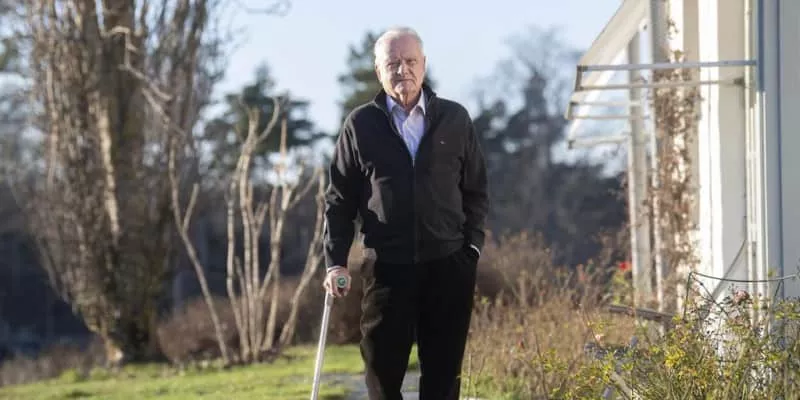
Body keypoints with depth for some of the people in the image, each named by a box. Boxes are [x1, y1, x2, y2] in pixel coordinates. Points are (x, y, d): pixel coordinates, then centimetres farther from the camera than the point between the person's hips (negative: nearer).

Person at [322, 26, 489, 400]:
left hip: (448, 267, 1)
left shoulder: (455, 119, 7)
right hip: (386, 267, -1)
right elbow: (339, 199, 6)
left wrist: (472, 247, 2)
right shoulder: (360, 124, 4)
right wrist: (336, 261, -1)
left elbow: (476, 191, 12)